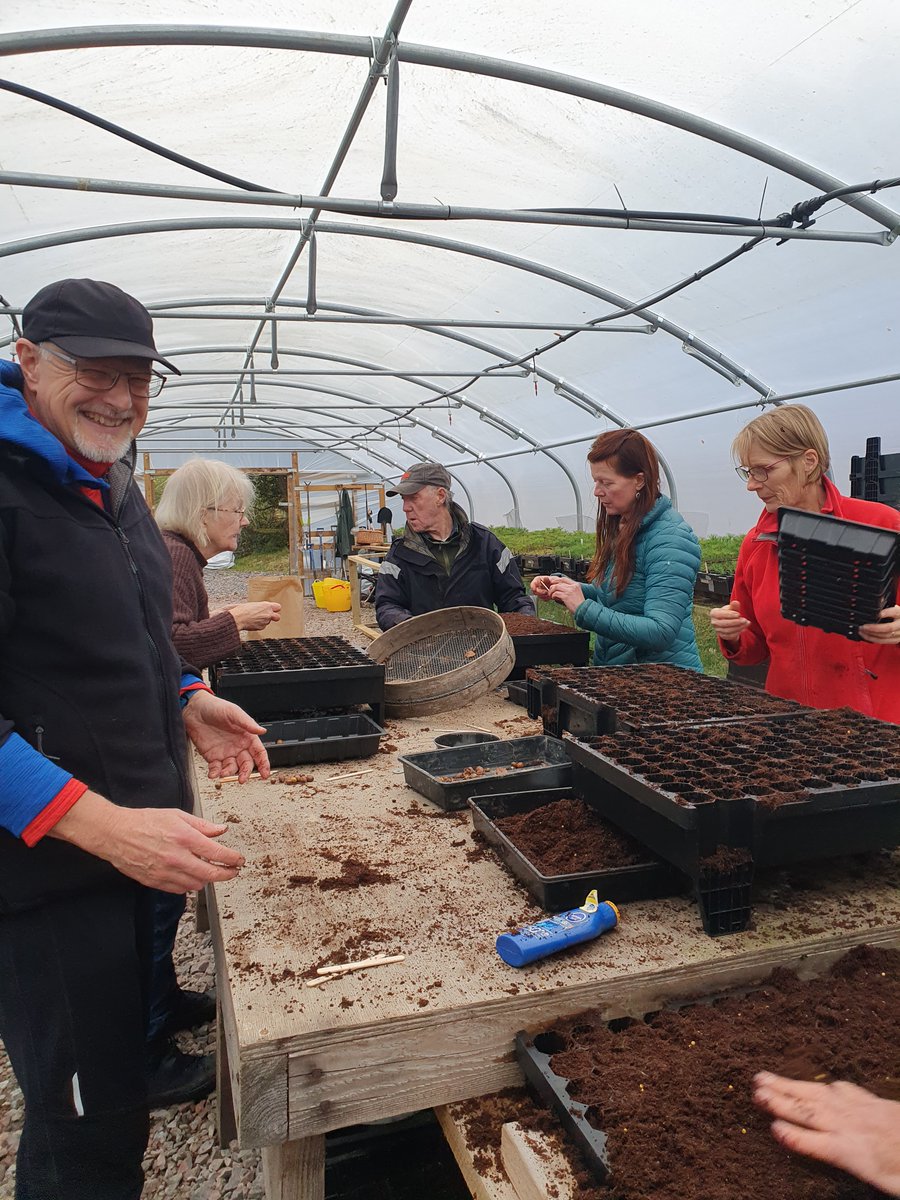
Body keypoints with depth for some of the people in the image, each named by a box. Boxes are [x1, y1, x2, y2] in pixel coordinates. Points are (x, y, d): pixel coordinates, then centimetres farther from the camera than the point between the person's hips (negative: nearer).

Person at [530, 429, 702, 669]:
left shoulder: (671, 538, -15)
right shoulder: (619, 527, 8)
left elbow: (661, 632, -22)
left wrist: (584, 609, -22)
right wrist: (567, 587, 2)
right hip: (610, 667, 7)